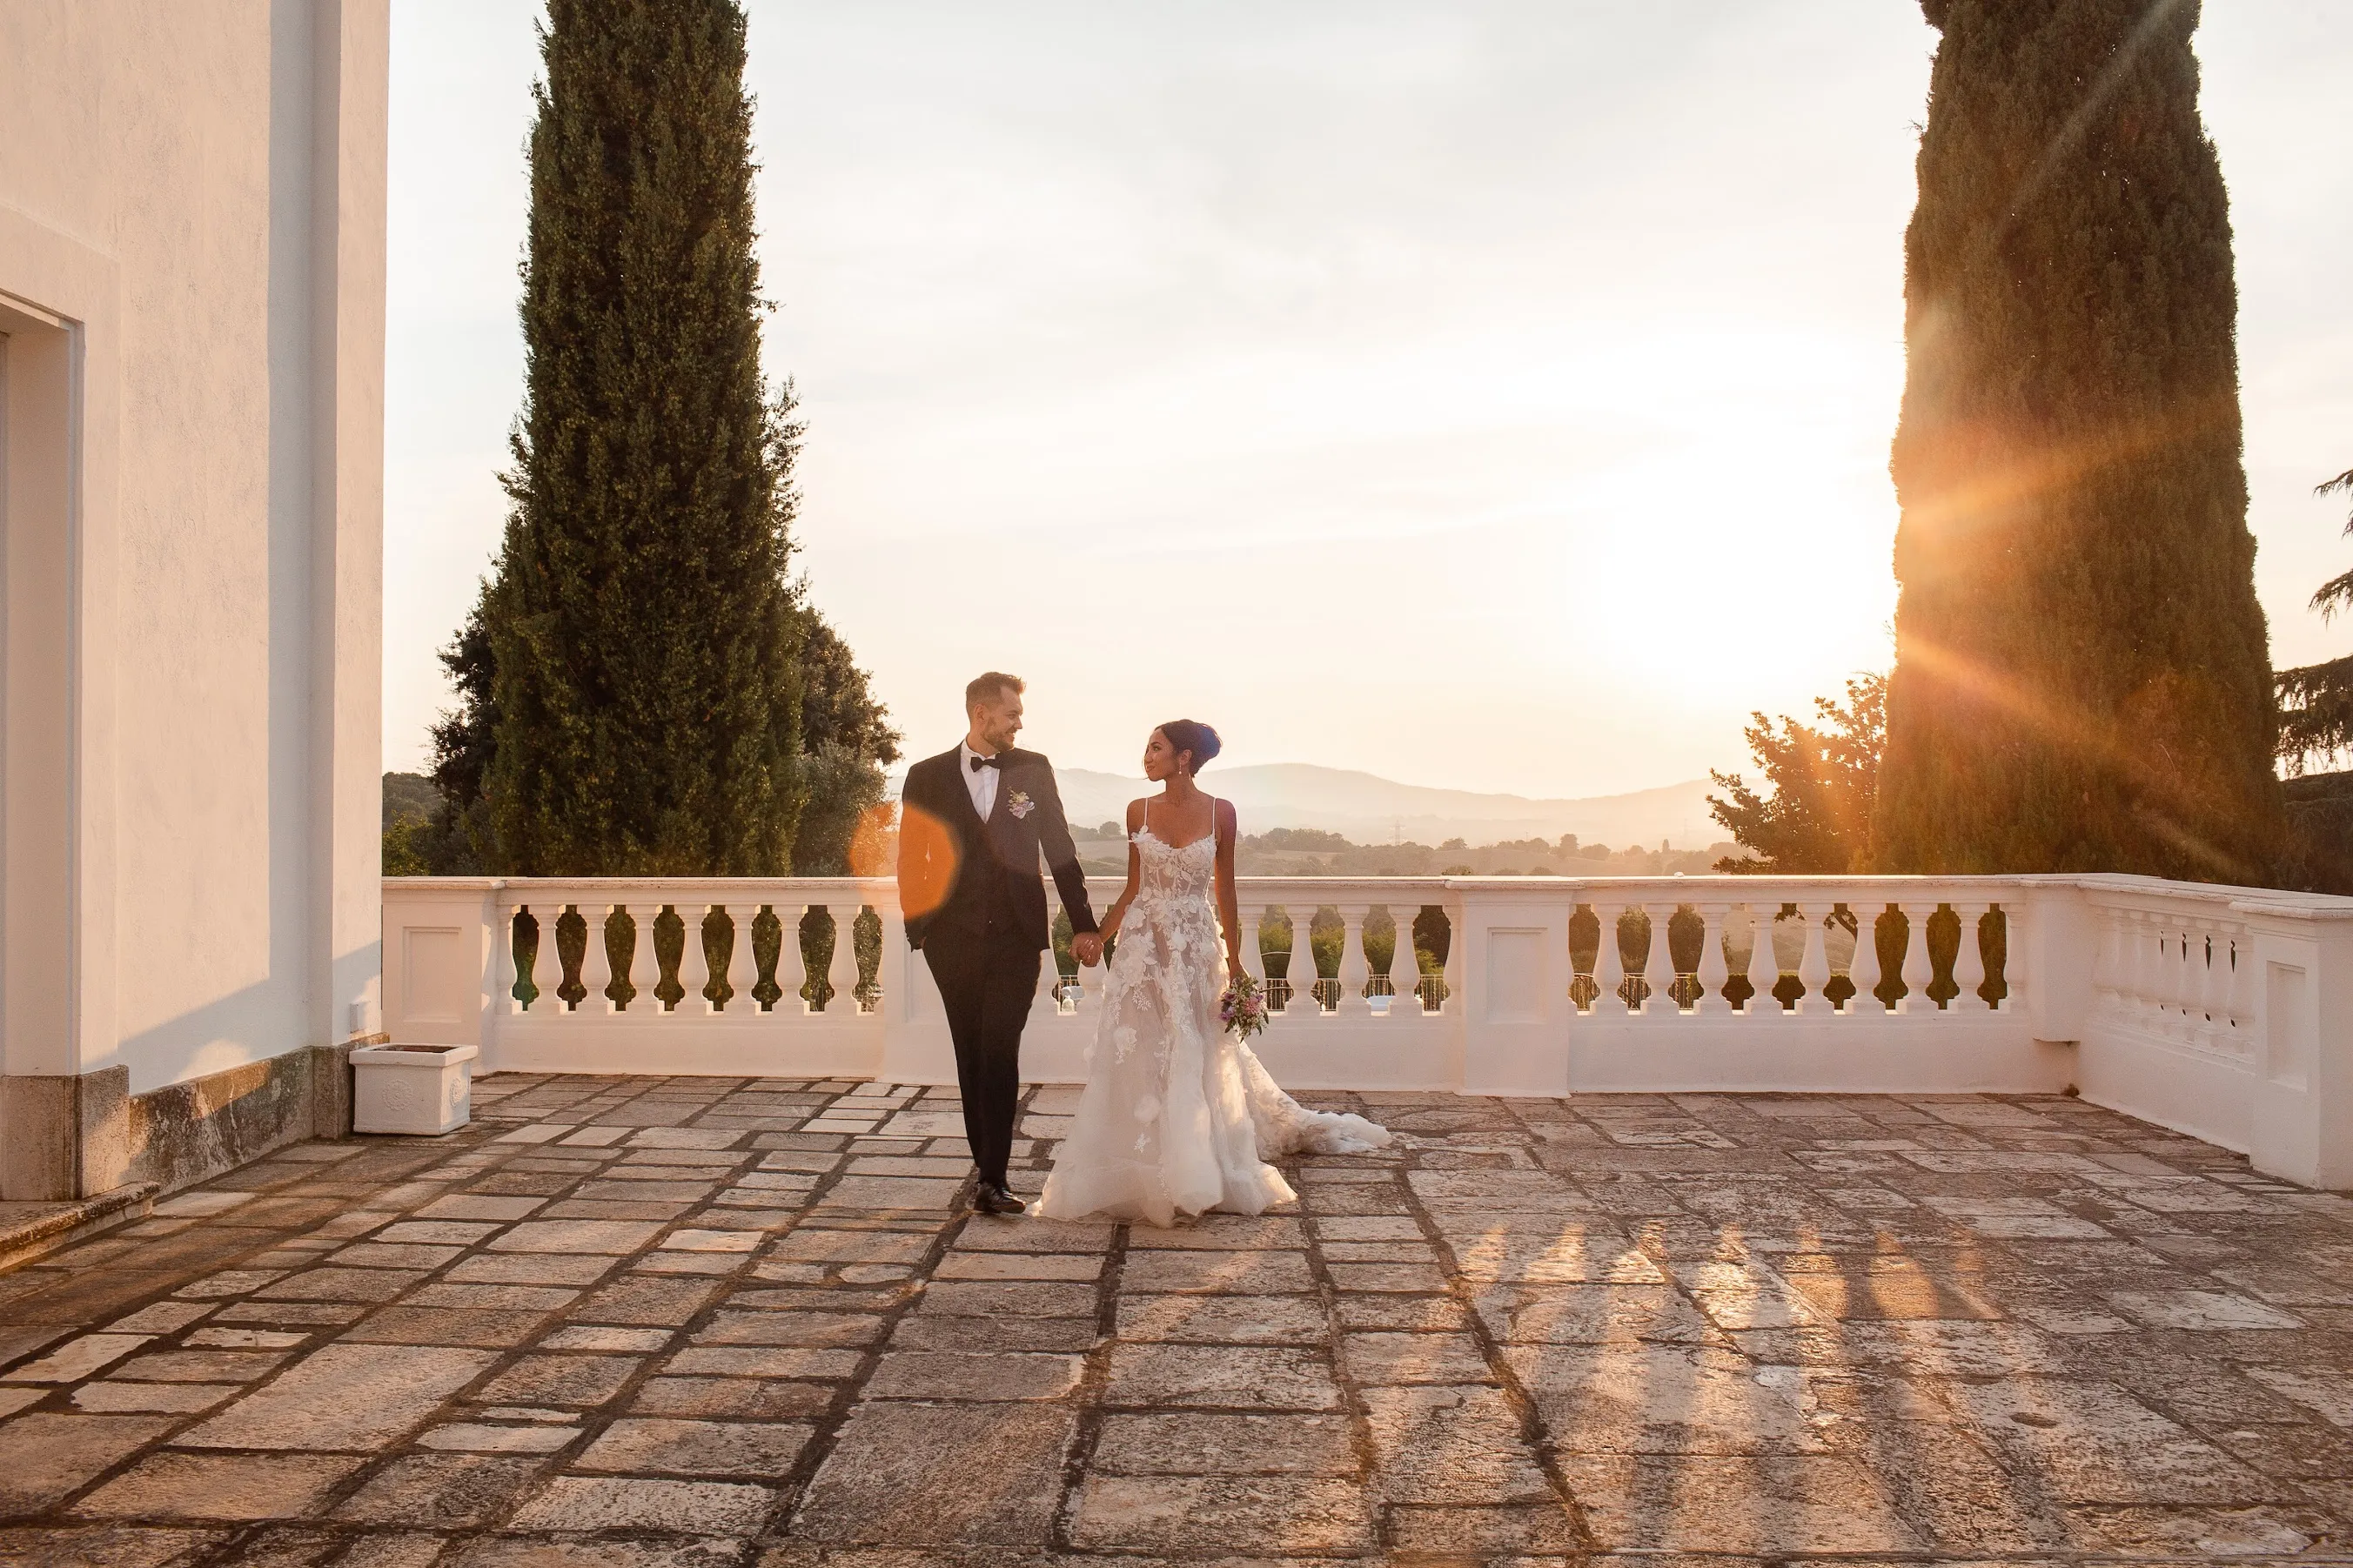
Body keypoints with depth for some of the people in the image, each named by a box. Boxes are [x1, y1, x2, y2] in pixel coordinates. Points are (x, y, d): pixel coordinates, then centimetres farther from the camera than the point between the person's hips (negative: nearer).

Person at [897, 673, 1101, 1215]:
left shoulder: (1033, 769, 5)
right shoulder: (928, 777, 4)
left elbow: (1059, 849, 7)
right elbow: (911, 860, 6)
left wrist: (1082, 924, 5)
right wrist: (919, 930, 0)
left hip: (1017, 936, -1)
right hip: (955, 940, 1)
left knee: (1000, 1054, -9)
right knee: (972, 1058, 9)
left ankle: (992, 1179, -7)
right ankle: (988, 1169, 20)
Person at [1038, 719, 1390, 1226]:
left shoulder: (1220, 813, -3)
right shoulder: (1139, 811, 2)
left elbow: (1225, 891, 2)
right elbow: (1132, 888, 8)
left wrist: (1234, 962, 2)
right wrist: (1096, 937, 0)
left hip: (1197, 947, -1)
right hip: (1143, 946, 2)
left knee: (1196, 1060, 5)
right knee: (1140, 1062, 2)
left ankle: (1198, 1174, 20)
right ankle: (1144, 1175, 14)